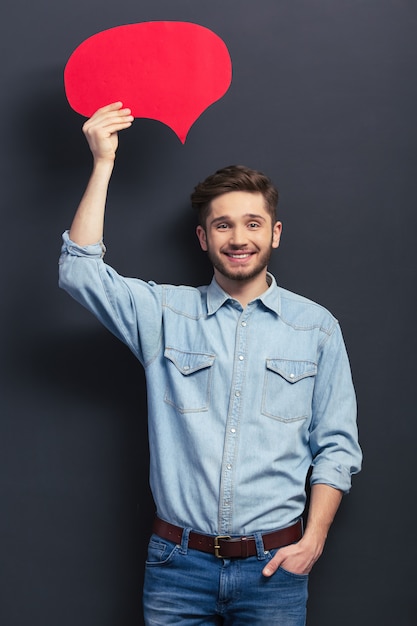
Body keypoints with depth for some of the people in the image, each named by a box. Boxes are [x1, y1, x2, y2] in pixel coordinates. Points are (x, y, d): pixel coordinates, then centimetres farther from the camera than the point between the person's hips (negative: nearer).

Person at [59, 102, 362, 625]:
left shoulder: (316, 327, 4)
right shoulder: (164, 313, 3)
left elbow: (337, 447, 4)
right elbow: (80, 272, -10)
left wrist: (313, 539, -6)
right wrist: (103, 164, -12)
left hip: (274, 565, 0)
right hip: (178, 563, 0)